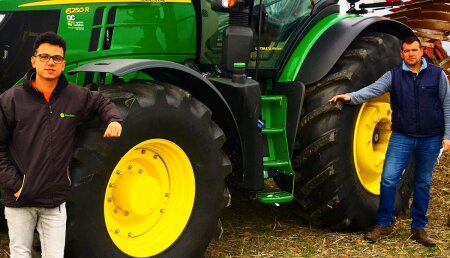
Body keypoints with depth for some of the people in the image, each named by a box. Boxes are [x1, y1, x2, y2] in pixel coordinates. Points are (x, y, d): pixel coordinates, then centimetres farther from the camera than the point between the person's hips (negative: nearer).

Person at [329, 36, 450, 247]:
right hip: (402, 136, 0)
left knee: (423, 183, 9)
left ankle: (418, 227, 22)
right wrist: (351, 97, -31)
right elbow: (373, 89, -13)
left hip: (430, 139, 0)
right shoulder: (394, 75, 1)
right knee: (388, 178, -7)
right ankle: (384, 224, 8)